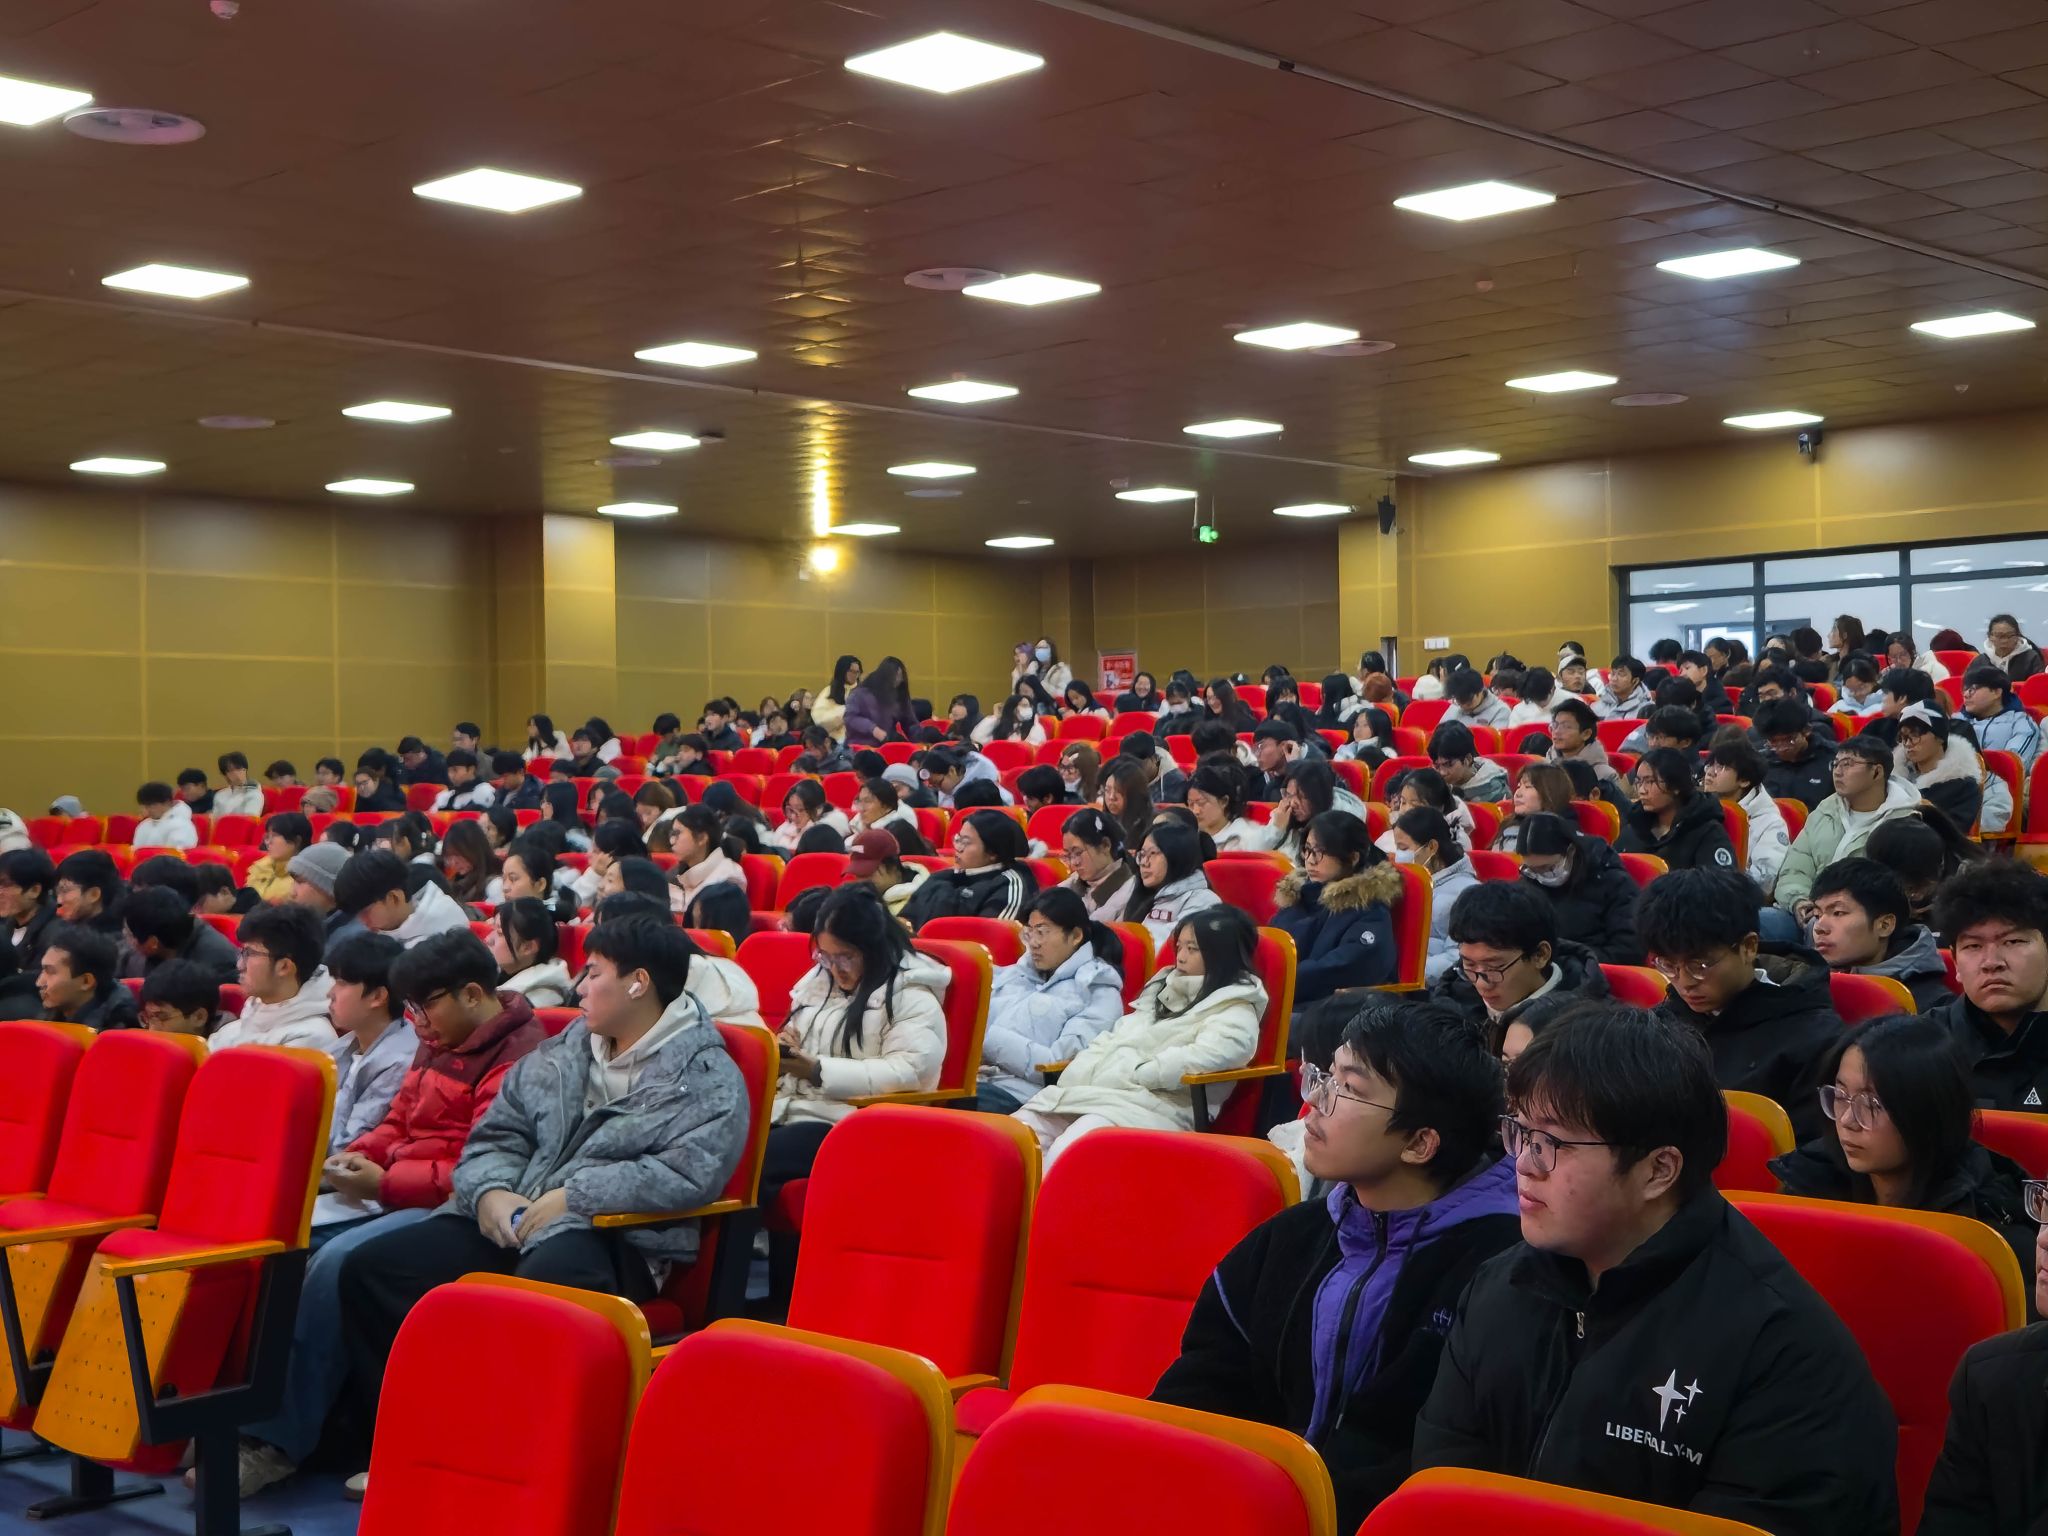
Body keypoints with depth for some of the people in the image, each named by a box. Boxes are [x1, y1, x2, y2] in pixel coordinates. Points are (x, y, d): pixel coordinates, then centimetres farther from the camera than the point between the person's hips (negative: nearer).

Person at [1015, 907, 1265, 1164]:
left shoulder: (1236, 1013, 4)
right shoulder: (1165, 988, 28)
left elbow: (1202, 1057, -16)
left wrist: (1131, 1075, -16)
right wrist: (1079, 1074, 3)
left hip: (1154, 1106, -7)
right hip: (1091, 1092, 8)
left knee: (1065, 1153, -35)